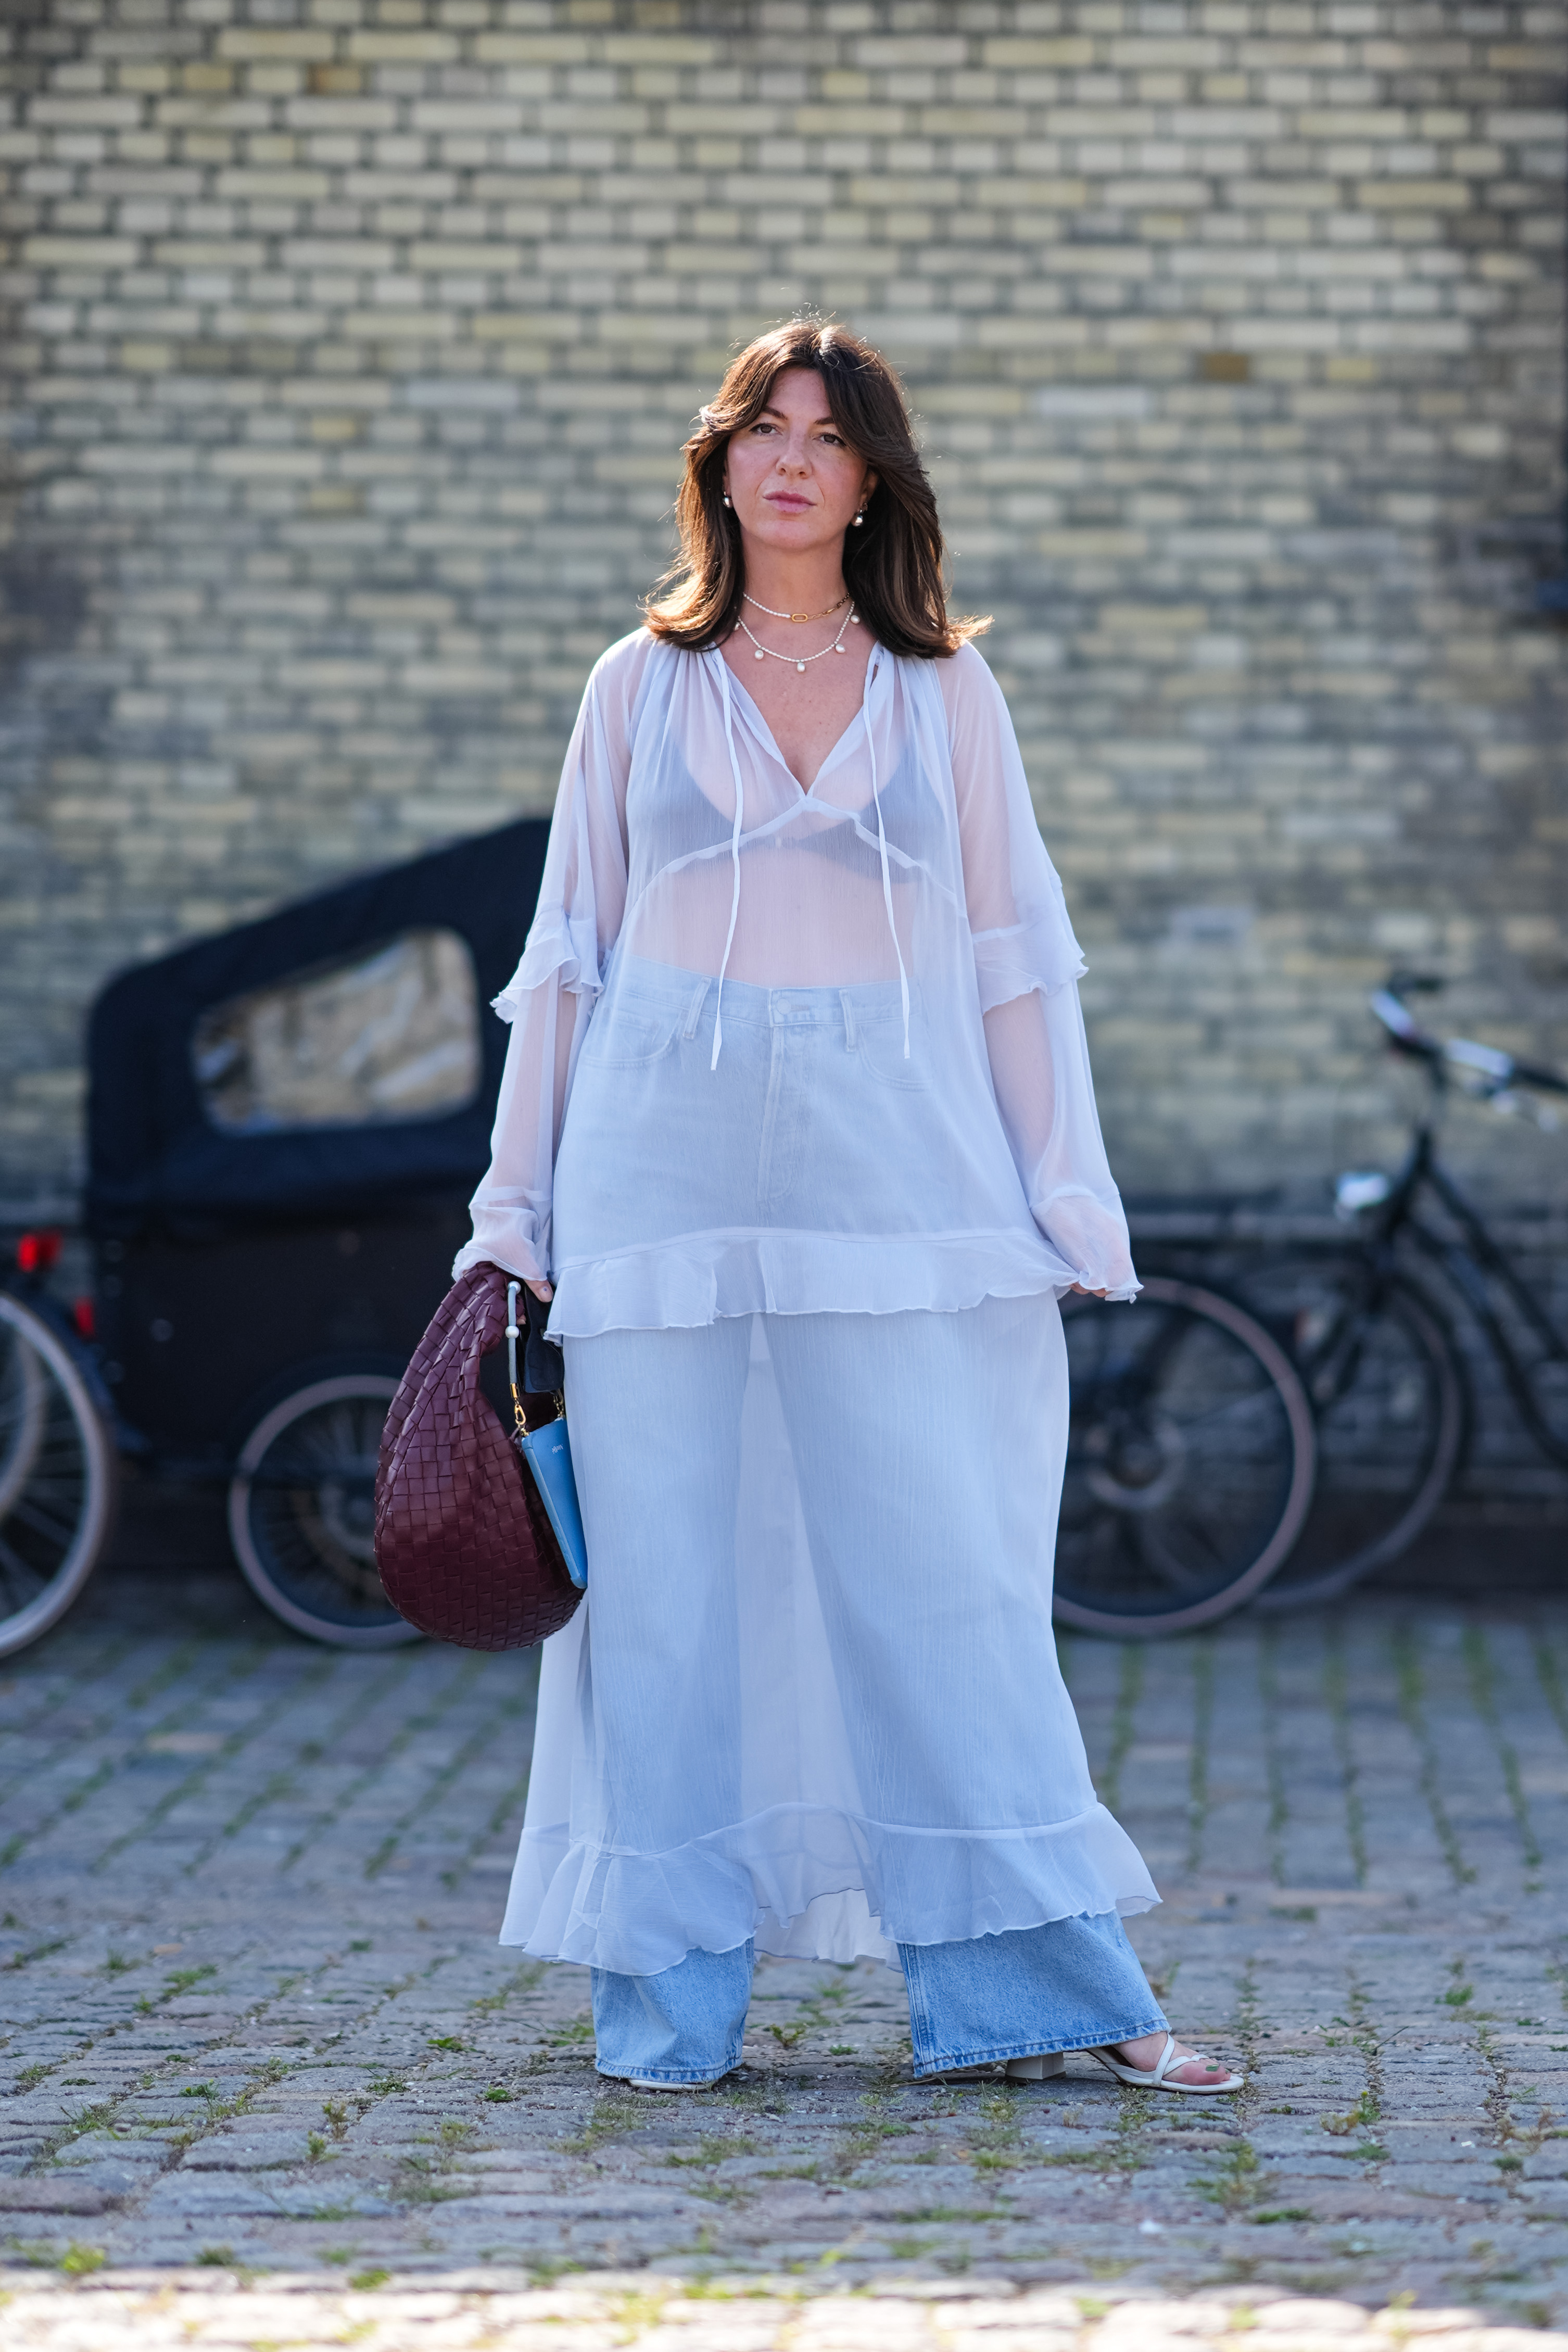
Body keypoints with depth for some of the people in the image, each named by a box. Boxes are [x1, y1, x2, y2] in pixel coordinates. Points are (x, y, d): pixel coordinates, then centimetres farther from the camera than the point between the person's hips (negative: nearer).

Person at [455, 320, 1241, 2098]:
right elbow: (570, 955, 12)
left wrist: (1064, 1201, 3)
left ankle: (1028, 1986, 2)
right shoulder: (640, 688, 11)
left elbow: (1016, 961, 9)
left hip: (898, 1171, 0)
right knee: (672, 1583, 1)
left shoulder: (945, 693, 10)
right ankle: (670, 2001, 8)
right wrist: (517, 1206, 9)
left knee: (949, 1574, -2)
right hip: (671, 1171, 0)